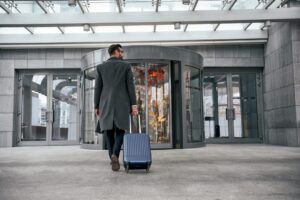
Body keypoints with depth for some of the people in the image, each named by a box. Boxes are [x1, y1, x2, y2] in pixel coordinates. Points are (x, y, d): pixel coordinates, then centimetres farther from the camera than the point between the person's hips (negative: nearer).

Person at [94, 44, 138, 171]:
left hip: (106, 104, 1)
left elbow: (97, 88, 4)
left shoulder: (100, 67, 7)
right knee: (120, 130, 5)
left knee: (109, 131, 11)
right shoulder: (126, 65, 4)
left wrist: (97, 107, 8)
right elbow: (130, 86, -3)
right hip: (122, 103, -1)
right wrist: (134, 104, -5)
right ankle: (115, 155, -18)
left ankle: (113, 157, 11)